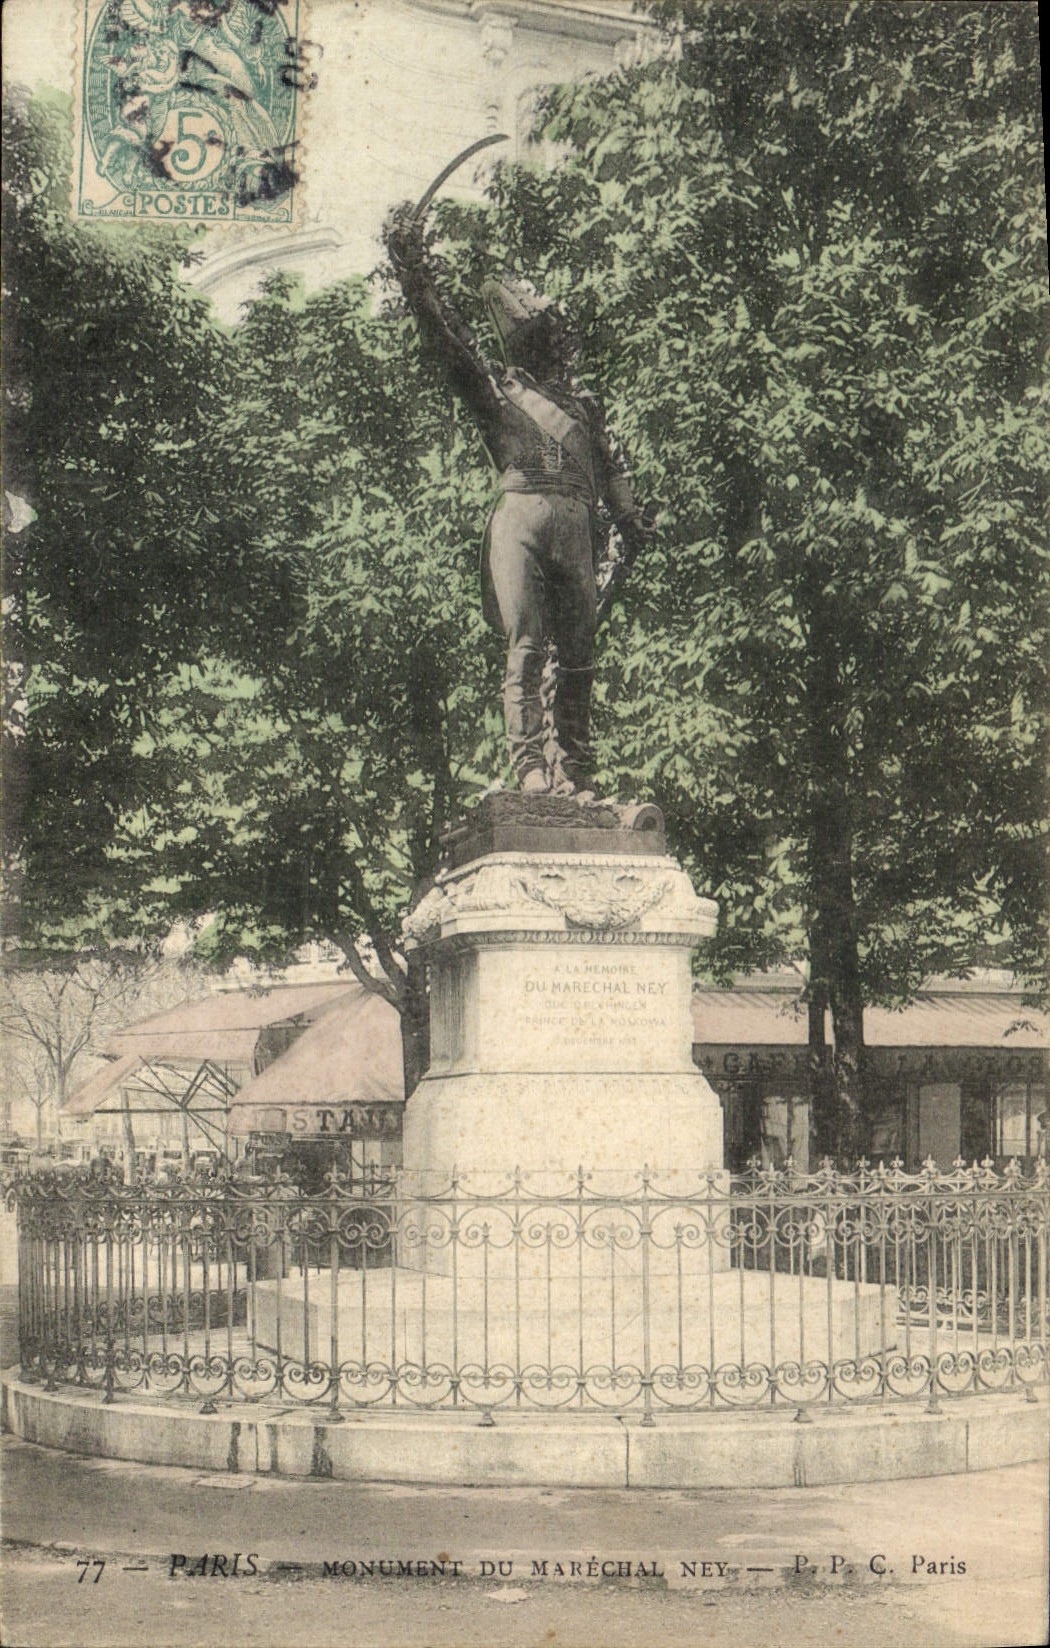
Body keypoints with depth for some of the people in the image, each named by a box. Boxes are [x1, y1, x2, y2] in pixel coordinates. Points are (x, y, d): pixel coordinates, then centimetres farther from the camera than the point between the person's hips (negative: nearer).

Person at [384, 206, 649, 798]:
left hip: (575, 524, 3)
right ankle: (530, 766, -16)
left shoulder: (583, 403, 28)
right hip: (520, 515, -3)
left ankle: (576, 771, 4)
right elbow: (446, 334, 7)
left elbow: (610, 465, 22)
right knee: (526, 647, -12)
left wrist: (631, 516, 5)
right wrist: (412, 266, -3)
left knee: (579, 653, 1)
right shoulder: (497, 389, 18)